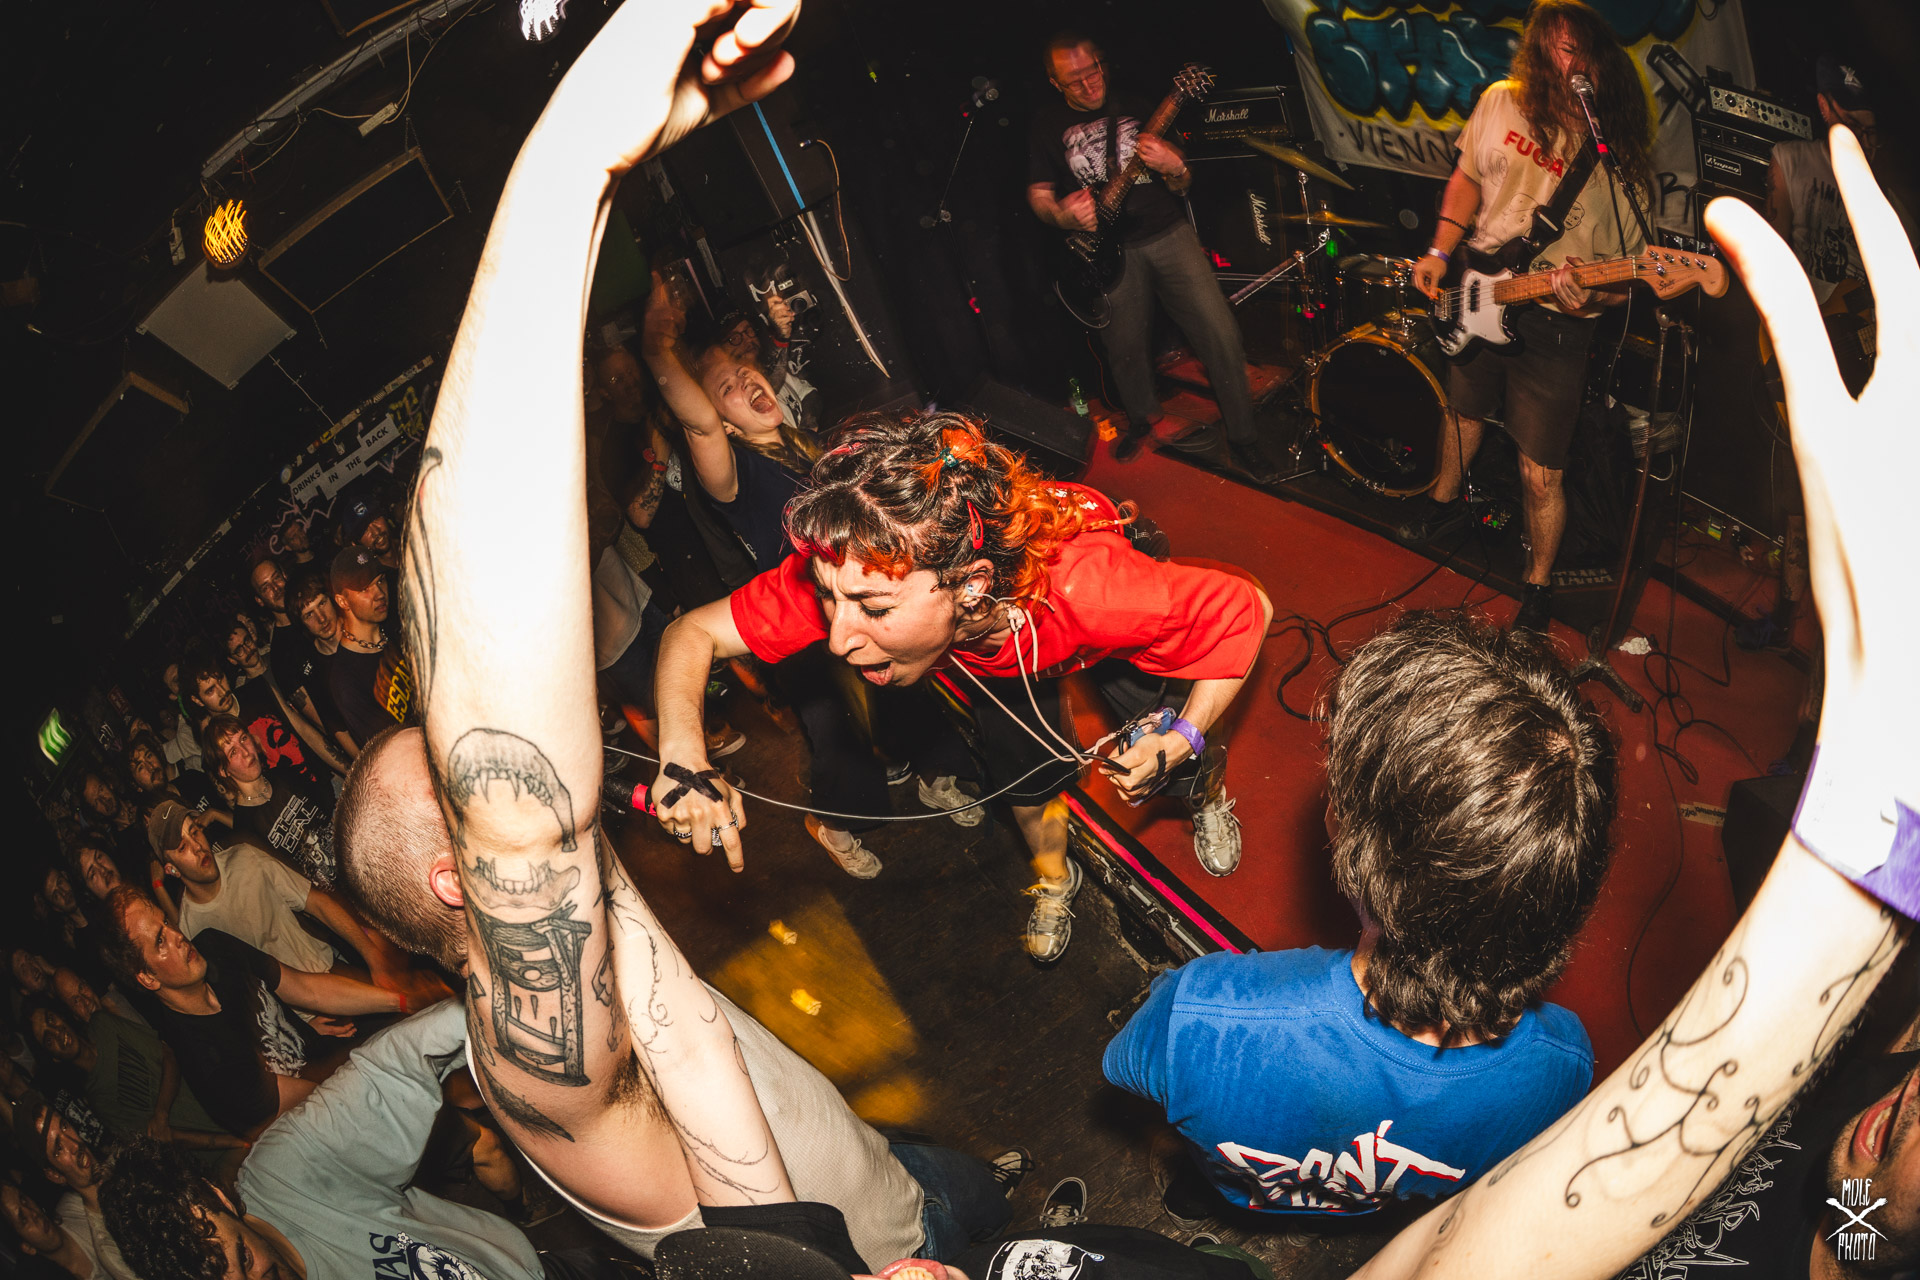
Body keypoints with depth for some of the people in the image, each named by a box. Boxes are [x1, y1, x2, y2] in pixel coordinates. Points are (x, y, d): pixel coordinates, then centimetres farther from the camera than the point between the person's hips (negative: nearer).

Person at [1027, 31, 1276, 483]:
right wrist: (1062, 216, -13)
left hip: (1168, 232, 1)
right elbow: (1037, 194, 9)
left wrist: (1173, 168, -14)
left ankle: (1244, 440, 3)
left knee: (1221, 334, -9)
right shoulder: (1048, 124, 5)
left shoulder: (1132, 107, 9)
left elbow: (1184, 186, 11)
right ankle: (1146, 419, 36)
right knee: (1125, 349, 3)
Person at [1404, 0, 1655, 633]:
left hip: (1551, 324, -4)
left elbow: (1626, 273, -12)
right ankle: (1446, 499, 58)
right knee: (1462, 412, 28)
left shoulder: (1618, 160, -16)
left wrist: (1589, 298, -33)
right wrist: (1440, 253, 2)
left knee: (1541, 476, -1)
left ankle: (1538, 586, 22)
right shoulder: (1500, 102, -6)